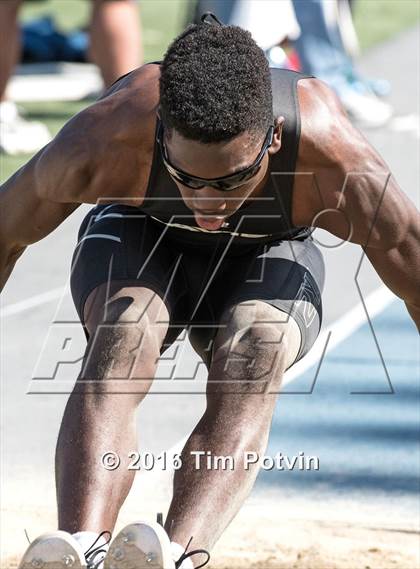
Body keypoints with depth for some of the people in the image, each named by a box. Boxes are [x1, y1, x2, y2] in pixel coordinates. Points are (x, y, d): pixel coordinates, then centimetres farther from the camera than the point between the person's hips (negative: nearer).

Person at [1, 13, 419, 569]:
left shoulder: (338, 165, -38)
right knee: (123, 334, -34)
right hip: (140, 234, 0)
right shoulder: (106, 138, -37)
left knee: (252, 357, -33)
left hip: (270, 258, 0)